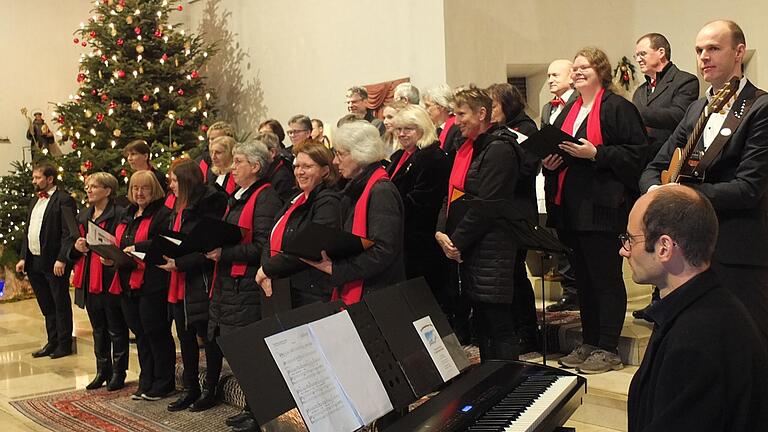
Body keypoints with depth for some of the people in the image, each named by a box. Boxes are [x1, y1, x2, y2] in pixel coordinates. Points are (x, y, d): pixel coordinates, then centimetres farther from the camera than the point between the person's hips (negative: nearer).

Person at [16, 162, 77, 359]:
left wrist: (62, 259, -22)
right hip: (34, 261, 8)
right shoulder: (34, 200, 16)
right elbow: (27, 231, 19)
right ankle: (52, 342, 26)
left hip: (54, 263, -8)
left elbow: (69, 232, -17)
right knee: (46, 306, 16)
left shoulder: (63, 200, -11)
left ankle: (64, 344, 14)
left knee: (61, 304, 4)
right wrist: (23, 257, 10)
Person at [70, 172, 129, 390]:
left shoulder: (119, 214, -10)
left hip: (111, 279, -7)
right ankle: (102, 370, 27)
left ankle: (118, 372, 14)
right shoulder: (83, 216, 15)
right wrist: (76, 247, -1)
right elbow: (72, 250, 20)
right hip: (89, 280, 7)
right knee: (98, 329, 16)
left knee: (116, 329, 3)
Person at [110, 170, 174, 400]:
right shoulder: (127, 215, 19)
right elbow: (117, 243, 24)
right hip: (127, 284, 8)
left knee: (156, 333, -1)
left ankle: (163, 384, 11)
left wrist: (137, 248, -24)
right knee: (140, 334, 14)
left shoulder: (163, 214, -8)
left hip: (152, 284, -8)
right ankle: (146, 383, 24)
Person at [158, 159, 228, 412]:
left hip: (200, 284, -9)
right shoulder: (178, 208, 14)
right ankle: (190, 389, 25)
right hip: (179, 285, 9)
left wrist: (180, 263, -20)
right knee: (185, 337, 14)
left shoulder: (207, 207, -14)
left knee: (207, 336, 3)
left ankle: (210, 389, 14)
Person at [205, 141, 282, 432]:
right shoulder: (239, 197, 18)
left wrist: (224, 252, -18)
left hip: (248, 288, -9)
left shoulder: (266, 198, -11)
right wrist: (214, 248, 8)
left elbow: (262, 247, -18)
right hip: (228, 285, 9)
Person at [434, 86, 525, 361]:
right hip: (465, 250, 9)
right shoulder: (466, 148, 17)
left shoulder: (499, 150, -12)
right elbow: (451, 194, 16)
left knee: (499, 325, -4)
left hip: (491, 250, -9)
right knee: (480, 321, 15)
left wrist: (458, 241, -13)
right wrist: (441, 232, 1)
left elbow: (486, 205, -18)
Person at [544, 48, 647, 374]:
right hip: (571, 208, 8)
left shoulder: (618, 107, -6)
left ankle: (608, 350, 6)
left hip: (601, 206, -8)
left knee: (606, 277, -2)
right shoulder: (569, 111, 18)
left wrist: (596, 153, -20)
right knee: (583, 277, 13)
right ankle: (589, 343, 22)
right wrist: (550, 161, 6)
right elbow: (556, 147, 27)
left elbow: (636, 152, -13)